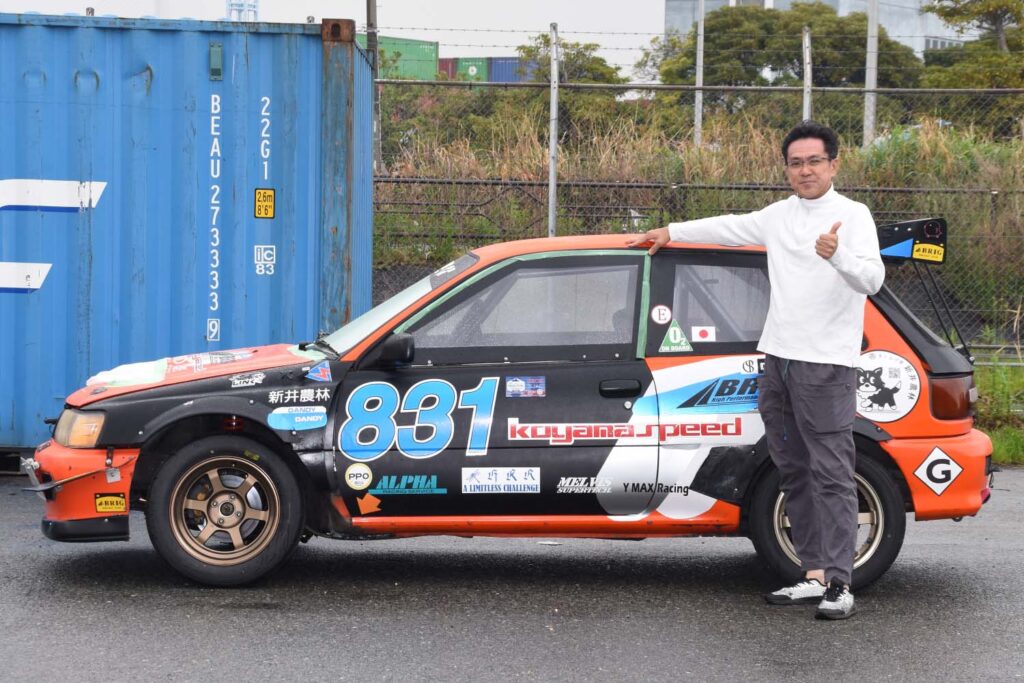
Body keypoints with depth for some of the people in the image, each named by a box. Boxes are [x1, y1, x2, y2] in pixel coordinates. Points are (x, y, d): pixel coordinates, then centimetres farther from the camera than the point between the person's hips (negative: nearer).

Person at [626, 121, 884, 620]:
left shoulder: (852, 216, -6)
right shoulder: (781, 216, 15)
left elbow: (872, 279, -21)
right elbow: (730, 227, 32)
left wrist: (838, 255, -40)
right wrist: (670, 232, 39)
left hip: (825, 365, -8)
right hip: (778, 360, 8)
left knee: (832, 475, -9)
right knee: (794, 472, 9)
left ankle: (839, 585, -11)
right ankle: (814, 575, 14)